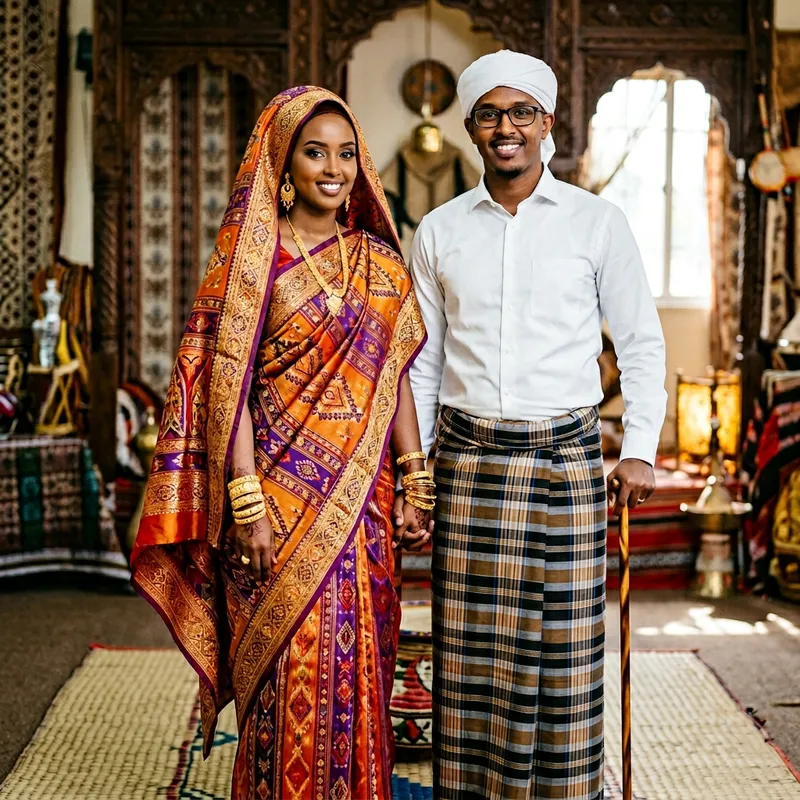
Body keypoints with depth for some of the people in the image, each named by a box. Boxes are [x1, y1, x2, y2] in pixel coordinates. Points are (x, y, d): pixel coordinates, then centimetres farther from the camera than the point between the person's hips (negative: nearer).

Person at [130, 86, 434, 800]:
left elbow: (396, 376, 11)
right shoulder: (254, 252, -3)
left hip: (360, 494, 4)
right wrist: (247, 500, -16)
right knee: (290, 667, 1)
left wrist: (415, 481, 5)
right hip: (282, 487, -4)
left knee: (358, 659, 10)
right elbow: (226, 377, -9)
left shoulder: (378, 260, 10)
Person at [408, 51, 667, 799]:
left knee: (564, 645, 0)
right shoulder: (440, 230, 9)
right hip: (467, 458, 2)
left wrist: (640, 450, -1)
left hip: (565, 456, -1)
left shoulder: (596, 222, 3)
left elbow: (640, 342, 7)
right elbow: (422, 358, 13)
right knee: (470, 646, 4)